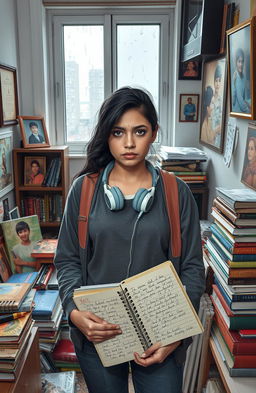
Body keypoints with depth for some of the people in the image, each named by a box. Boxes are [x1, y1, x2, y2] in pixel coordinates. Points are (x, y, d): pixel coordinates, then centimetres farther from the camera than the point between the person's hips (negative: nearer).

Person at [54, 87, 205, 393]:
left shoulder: (176, 192, -5)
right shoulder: (83, 189, -4)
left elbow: (192, 268, -4)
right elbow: (67, 261, 0)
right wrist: (74, 312, -15)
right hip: (97, 333, 1)